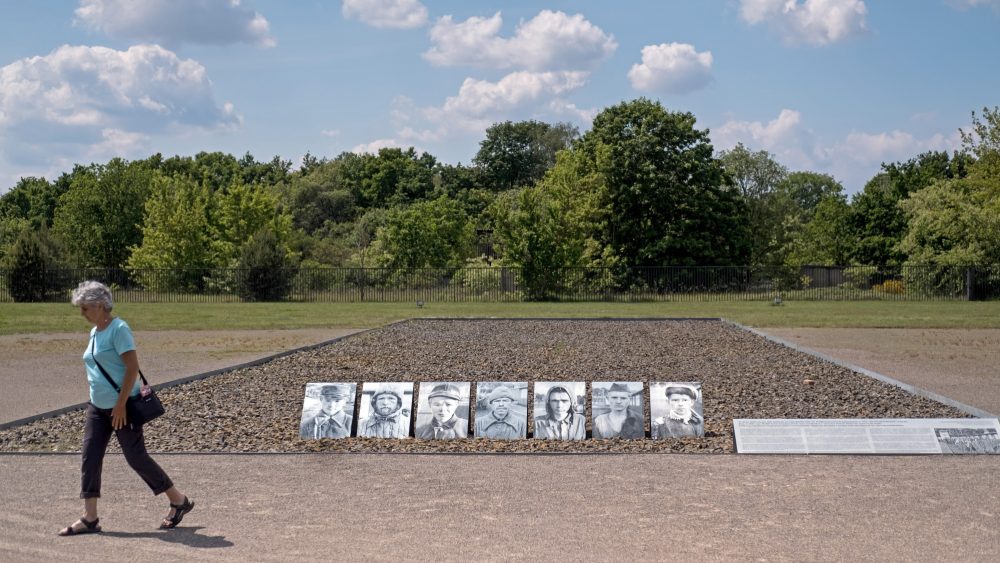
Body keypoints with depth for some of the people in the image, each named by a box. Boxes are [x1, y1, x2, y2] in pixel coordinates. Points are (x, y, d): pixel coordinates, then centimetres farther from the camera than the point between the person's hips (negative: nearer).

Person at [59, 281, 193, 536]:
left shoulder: (118, 329, -15)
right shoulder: (95, 332, 12)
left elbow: (132, 367, -20)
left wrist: (121, 404, -22)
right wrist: (96, 399, 18)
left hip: (122, 407, -9)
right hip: (98, 407, 9)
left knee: (136, 457, -3)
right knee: (90, 457, 2)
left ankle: (179, 501, 12)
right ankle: (89, 518, 6)